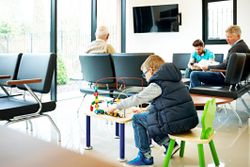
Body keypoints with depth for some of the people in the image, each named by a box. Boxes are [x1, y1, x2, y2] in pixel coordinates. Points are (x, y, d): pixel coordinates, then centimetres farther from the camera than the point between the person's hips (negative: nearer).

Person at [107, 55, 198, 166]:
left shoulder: (157, 84, -11)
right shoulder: (172, 79, 16)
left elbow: (136, 99, -9)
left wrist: (116, 106, 2)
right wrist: (145, 110, 21)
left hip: (175, 123, -9)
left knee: (137, 119, 5)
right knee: (146, 116, 23)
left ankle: (145, 157, 11)